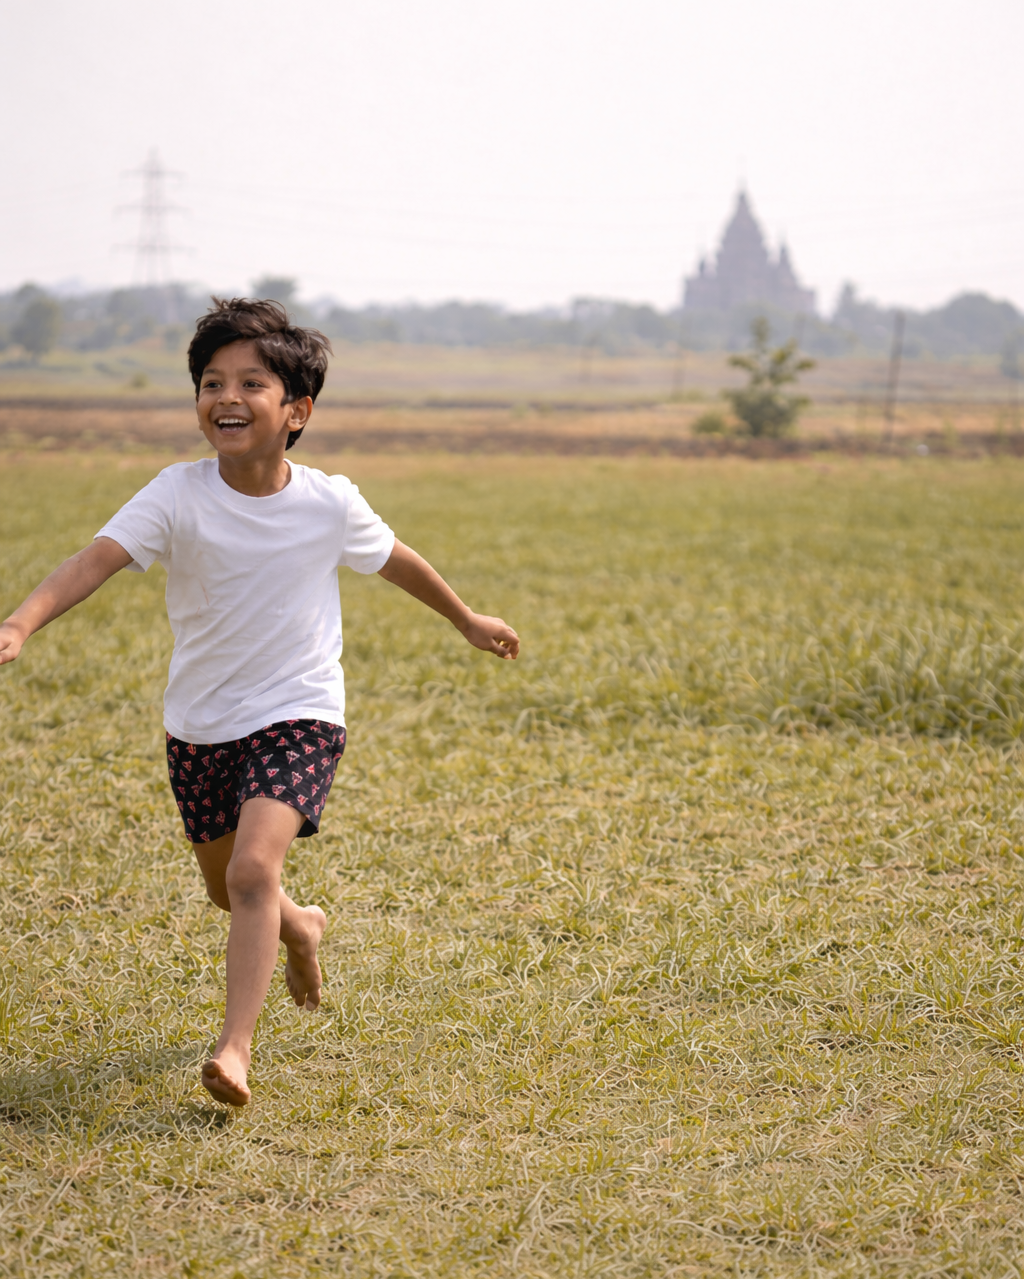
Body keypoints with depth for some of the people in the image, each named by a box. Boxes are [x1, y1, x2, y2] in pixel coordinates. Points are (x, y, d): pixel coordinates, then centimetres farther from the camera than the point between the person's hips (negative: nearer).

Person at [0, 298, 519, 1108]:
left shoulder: (330, 504, -13)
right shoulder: (178, 495, -16)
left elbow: (394, 560, 7)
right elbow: (97, 560, -29)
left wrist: (468, 622, 22)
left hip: (297, 716, -3)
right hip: (199, 725, 3)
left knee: (254, 870, -25)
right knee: (226, 888, 21)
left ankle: (236, 1050, -20)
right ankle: (299, 927, 55)